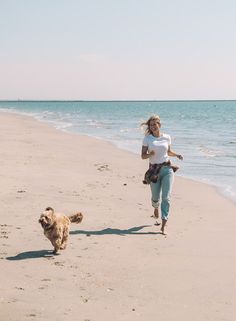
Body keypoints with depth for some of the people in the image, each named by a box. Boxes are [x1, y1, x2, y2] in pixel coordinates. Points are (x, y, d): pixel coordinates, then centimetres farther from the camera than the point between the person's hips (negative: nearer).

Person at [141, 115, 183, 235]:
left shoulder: (167, 138, 6)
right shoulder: (147, 138, 0)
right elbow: (143, 156, -1)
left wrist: (177, 155, 2)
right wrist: (150, 154, -22)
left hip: (167, 168, 0)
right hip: (154, 170, 0)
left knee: (166, 197, -9)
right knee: (156, 196, 11)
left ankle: (163, 225, -8)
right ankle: (156, 208, 50)